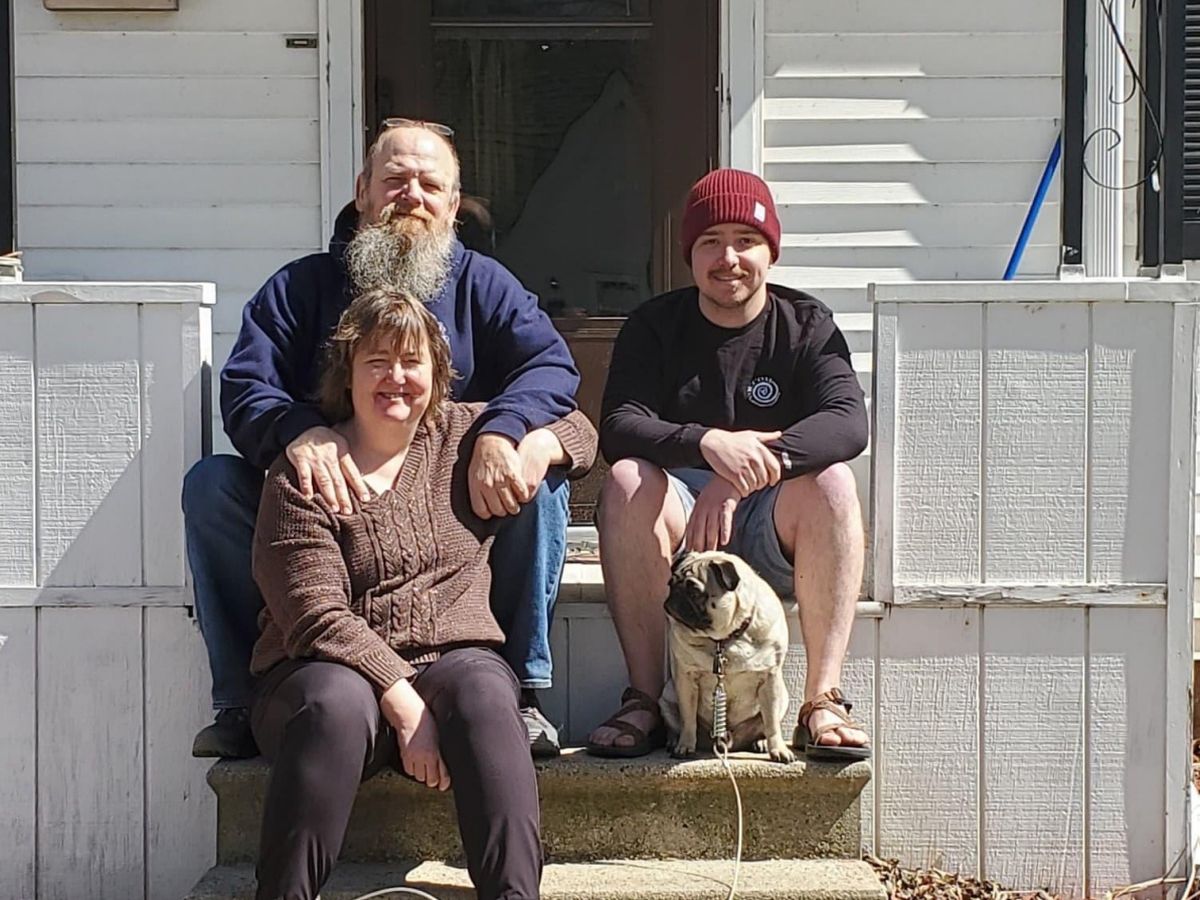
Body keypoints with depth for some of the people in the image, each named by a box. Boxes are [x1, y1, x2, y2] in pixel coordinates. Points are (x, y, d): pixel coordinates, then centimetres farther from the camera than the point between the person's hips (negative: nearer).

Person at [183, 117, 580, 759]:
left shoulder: (481, 284, 8)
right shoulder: (301, 287, 7)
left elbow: (552, 365, -9)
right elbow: (244, 388, -8)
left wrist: (501, 431, -32)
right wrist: (298, 433, -33)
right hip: (324, 509, 1)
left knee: (541, 477, -27)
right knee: (211, 483, -21)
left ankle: (520, 690, -21)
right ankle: (242, 700, -17)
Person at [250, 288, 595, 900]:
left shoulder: (463, 435, 15)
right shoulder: (303, 476, 0)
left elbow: (579, 429, 29)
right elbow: (316, 616, -10)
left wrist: (540, 446, 4)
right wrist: (404, 705, -21)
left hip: (452, 657, 3)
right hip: (333, 670, -2)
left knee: (484, 693, -33)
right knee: (337, 704, -38)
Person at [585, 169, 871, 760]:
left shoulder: (806, 325, 2)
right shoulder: (655, 327, 3)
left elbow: (849, 422, -17)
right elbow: (618, 428, -14)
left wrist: (747, 473, -35)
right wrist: (707, 444, -35)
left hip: (773, 534, 0)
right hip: (679, 527, 0)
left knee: (831, 480, -28)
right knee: (627, 480, -28)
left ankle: (823, 699, -31)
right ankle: (644, 700, -29)